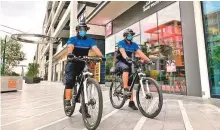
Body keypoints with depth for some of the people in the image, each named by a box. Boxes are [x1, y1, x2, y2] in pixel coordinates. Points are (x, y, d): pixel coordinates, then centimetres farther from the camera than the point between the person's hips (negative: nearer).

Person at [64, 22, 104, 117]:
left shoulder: (90, 40, 1)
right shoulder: (72, 39, -3)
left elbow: (95, 48, -17)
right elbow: (70, 47, -25)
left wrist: (101, 56, -38)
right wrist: (69, 53, -49)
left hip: (83, 64, 2)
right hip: (72, 64, -1)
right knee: (70, 81, -19)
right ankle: (67, 101, -12)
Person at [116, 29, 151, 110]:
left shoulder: (134, 44, 4)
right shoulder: (121, 43, -9)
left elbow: (140, 53, -9)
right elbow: (122, 51, -29)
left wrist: (148, 60, -24)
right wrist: (126, 57, -51)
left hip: (128, 63, 5)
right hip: (120, 62, -5)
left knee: (131, 82, -1)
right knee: (126, 68, -40)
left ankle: (131, 102, 6)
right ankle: (125, 89, -38)